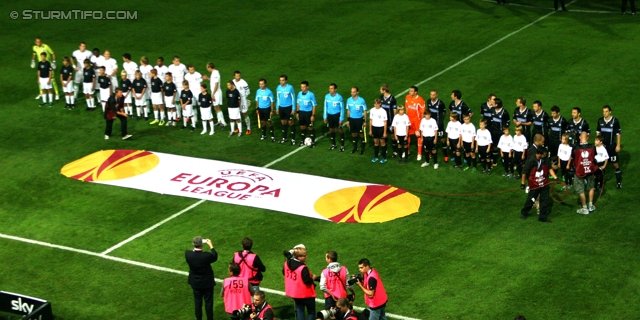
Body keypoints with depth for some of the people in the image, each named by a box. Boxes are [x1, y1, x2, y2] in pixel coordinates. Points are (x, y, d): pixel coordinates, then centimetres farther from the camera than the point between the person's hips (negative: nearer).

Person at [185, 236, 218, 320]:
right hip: (207, 283, -3)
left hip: (195, 283, 3)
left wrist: (195, 247, 3)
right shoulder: (206, 256, -31)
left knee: (197, 302, 19)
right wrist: (211, 246, 2)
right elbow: (215, 257, -7)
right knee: (208, 302, 14)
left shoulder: (188, 254, -24)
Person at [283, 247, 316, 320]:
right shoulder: (303, 268, -29)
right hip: (306, 294, -7)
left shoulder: (287, 263, -5)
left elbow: (284, 273, 12)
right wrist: (313, 278, -5)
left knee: (299, 311, 17)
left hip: (294, 292, 7)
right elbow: (308, 281, -27)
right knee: (311, 311, 10)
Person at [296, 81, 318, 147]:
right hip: (301, 112, 4)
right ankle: (302, 141, 26)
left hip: (308, 113, -4)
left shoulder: (311, 94, -16)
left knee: (310, 128, 4)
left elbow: (314, 105, -12)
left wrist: (313, 115, -13)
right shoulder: (299, 94, -2)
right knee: (302, 127, 13)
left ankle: (313, 142, 15)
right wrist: (297, 112, 12)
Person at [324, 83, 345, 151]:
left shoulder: (339, 97, -15)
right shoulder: (327, 96, -4)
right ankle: (333, 144, 28)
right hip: (329, 115, 4)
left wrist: (341, 119, -10)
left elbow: (342, 108, -9)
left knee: (340, 130, 2)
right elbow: (325, 107, 8)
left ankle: (342, 146, 10)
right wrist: (325, 117, 8)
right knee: (331, 129, 13)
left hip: (337, 115, -4)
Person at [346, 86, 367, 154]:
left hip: (359, 119, -4)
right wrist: (348, 120, 10)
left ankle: (363, 148, 18)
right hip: (352, 119, 4)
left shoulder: (361, 100, -14)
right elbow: (348, 110, 8)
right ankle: (355, 148, 27)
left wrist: (365, 121, -7)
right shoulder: (349, 100, -3)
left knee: (361, 134, 5)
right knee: (353, 133, 12)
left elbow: (365, 111, -7)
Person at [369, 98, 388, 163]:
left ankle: (384, 157, 16)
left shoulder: (383, 111, -14)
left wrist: (385, 132, -9)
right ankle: (375, 156, 25)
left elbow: (385, 122, -10)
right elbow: (371, 120, 8)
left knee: (382, 142, 7)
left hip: (381, 128, -4)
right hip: (374, 127, 4)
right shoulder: (372, 110, -1)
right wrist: (370, 130, 9)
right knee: (376, 142, 14)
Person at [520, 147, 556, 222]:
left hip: (544, 185, 4)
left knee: (545, 201, 6)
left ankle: (543, 217, 20)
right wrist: (523, 183, -5)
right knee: (530, 200, 10)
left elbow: (550, 169, 1)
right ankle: (523, 213, 35)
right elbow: (524, 172, -10)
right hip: (534, 185, -4)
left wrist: (555, 177, -10)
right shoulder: (531, 161, -19)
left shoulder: (546, 160, -8)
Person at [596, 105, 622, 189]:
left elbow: (618, 133, -6)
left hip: (612, 145, -4)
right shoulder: (600, 121, 1)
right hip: (602, 145, 4)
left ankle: (619, 181, 10)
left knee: (615, 163, 1)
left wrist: (618, 145, -7)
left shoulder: (615, 121, -11)